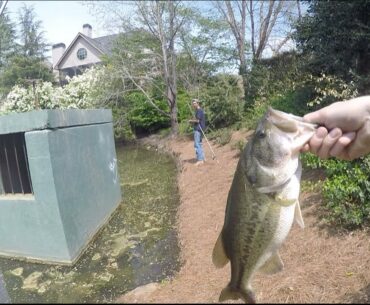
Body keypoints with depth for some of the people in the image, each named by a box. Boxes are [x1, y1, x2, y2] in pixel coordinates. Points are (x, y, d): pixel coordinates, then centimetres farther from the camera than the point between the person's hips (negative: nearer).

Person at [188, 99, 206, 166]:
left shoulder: (199, 110, -12)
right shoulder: (200, 110, 19)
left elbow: (197, 120, -19)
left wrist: (191, 120, -5)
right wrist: (193, 121, 9)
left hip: (198, 129, -11)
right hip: (199, 129, 11)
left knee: (197, 145, -10)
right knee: (199, 144, 15)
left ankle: (200, 160, -10)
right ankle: (202, 159, 20)